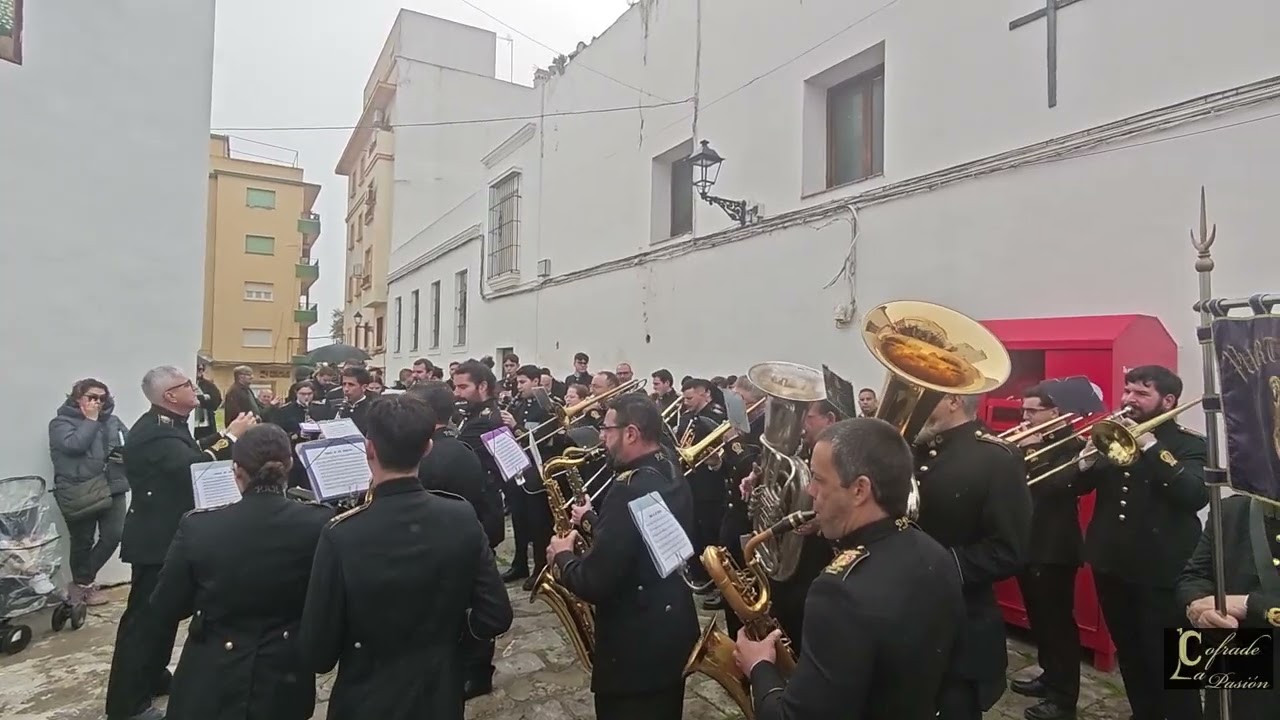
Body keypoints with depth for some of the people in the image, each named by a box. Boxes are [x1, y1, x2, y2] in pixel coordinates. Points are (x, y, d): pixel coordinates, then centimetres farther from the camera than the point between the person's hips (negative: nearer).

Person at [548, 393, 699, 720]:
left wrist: (563, 558, -9)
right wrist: (593, 520, 10)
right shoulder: (672, 475, 3)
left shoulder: (631, 487, -27)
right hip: (674, 626, 9)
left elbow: (595, 583, -27)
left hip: (638, 643, -9)